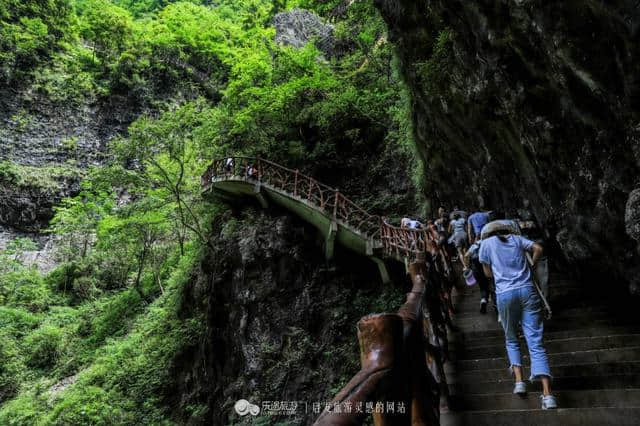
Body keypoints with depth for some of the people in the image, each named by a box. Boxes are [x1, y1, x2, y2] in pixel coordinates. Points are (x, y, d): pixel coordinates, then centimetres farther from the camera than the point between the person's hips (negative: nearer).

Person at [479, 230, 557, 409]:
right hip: (527, 290, 1)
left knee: (511, 340, 19)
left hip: (505, 294, -1)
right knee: (536, 343, -3)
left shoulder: (486, 243, 12)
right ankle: (547, 394, -12)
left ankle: (519, 380, 6)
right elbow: (538, 248, 5)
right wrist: (531, 265, 20)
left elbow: (488, 273, 14)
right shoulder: (516, 238, 18)